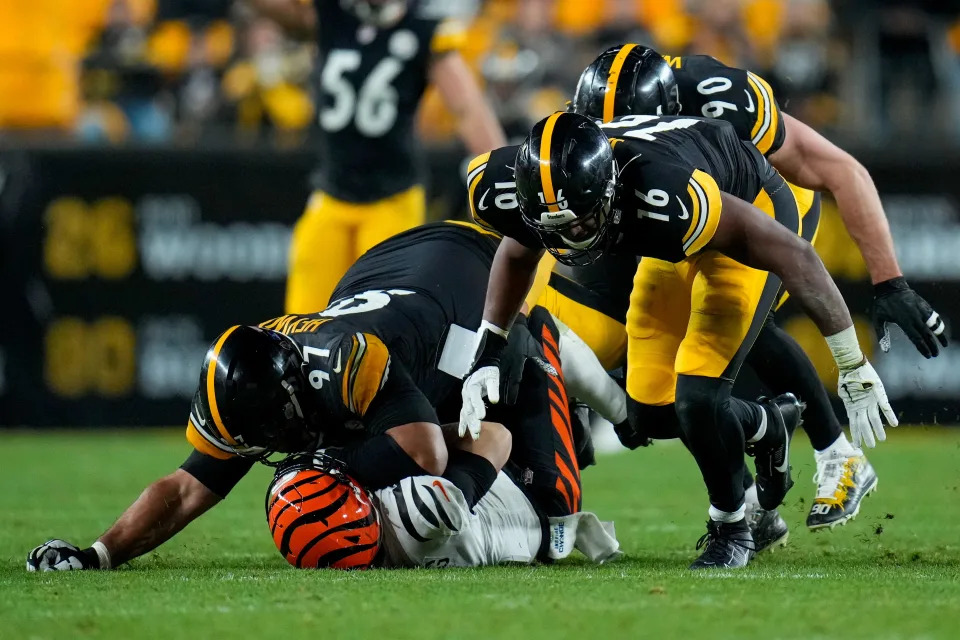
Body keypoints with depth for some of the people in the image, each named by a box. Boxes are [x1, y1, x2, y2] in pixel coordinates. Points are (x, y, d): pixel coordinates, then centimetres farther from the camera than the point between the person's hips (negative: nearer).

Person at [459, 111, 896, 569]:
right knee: (650, 413, 3)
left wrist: (853, 366, -26)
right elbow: (517, 254, 2)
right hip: (676, 244, 6)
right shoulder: (544, 196, -27)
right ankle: (770, 426, 33)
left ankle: (730, 528, 8)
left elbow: (793, 255, -33)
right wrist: (487, 355, -4)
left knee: (696, 394, -19)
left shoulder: (666, 199, -44)